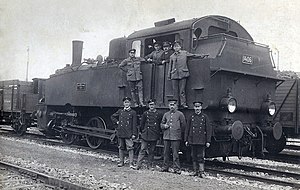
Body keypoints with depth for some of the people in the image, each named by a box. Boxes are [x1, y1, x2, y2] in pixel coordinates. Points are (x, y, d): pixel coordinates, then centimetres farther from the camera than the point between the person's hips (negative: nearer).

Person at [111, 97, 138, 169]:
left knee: (130, 148, -7)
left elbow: (134, 124, -2)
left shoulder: (133, 112, 0)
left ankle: (131, 163, -3)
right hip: (120, 132, 4)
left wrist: (134, 134, -7)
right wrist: (117, 122, 6)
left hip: (129, 133, -4)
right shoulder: (120, 111, 9)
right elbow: (112, 117, 23)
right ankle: (121, 162, 20)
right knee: (121, 147, 10)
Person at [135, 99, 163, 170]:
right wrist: (142, 131, 4)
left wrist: (159, 133, 5)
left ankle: (150, 165, 17)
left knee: (151, 151, 8)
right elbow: (142, 124, 8)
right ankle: (138, 164, -3)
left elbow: (160, 125, 10)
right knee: (142, 150, -4)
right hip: (145, 135, -1)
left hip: (154, 136, 1)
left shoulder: (159, 115, 4)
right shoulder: (145, 113, 3)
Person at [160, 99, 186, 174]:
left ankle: (176, 168, 4)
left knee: (175, 153, -3)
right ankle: (165, 167, 18)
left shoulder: (180, 114, 0)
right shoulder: (166, 114, 12)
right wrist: (164, 126, -2)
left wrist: (179, 132, 7)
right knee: (166, 153, 8)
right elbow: (161, 124, 19)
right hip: (166, 136, 4)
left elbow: (183, 125, 5)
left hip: (176, 137, -4)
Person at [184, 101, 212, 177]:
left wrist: (208, 141, -4)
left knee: (201, 156, -4)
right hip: (193, 141, 2)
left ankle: (201, 171, 0)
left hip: (201, 141, -2)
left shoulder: (205, 117, 2)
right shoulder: (191, 117, 7)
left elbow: (208, 130, 1)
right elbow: (187, 129, 9)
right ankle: (195, 171, 17)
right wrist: (186, 140, 5)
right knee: (194, 157, 8)